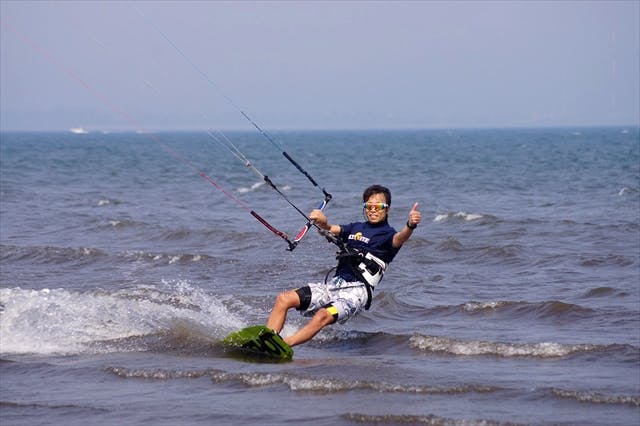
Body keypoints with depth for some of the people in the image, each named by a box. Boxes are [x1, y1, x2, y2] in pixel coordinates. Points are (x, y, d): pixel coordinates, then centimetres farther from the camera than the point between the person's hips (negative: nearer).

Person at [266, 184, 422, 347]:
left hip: (357, 291, -7)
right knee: (283, 299, -8)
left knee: (323, 316, -32)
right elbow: (329, 230, 9)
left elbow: (399, 238, -21)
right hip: (335, 283, 7)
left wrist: (410, 225, -45)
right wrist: (322, 222, -17)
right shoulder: (356, 228, 21)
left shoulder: (387, 234, 2)